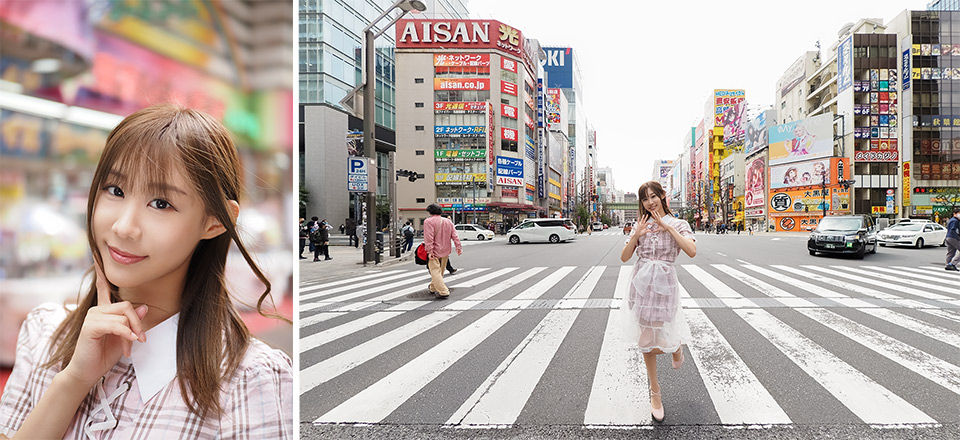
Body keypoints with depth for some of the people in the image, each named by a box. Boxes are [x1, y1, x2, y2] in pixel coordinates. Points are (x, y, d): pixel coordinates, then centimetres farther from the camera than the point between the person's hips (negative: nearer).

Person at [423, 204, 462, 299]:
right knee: (440, 271, 19)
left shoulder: (428, 221, -11)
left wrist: (429, 251, -21)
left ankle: (443, 292, -16)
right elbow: (454, 236, 7)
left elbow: (429, 238, -19)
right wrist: (458, 247, 7)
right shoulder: (448, 221, 10)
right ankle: (433, 288, 36)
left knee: (435, 272, -5)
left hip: (434, 252, -7)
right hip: (445, 252, 7)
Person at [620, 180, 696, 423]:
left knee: (660, 342, -4)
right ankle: (655, 392, 25)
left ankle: (676, 346, 36)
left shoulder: (678, 224, 0)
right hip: (640, 282, 3)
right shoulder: (641, 225, 8)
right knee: (646, 341, 7)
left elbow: (691, 251, -18)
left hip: (664, 284, -3)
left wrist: (668, 227, -17)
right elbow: (624, 257, 4)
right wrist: (637, 235, -10)